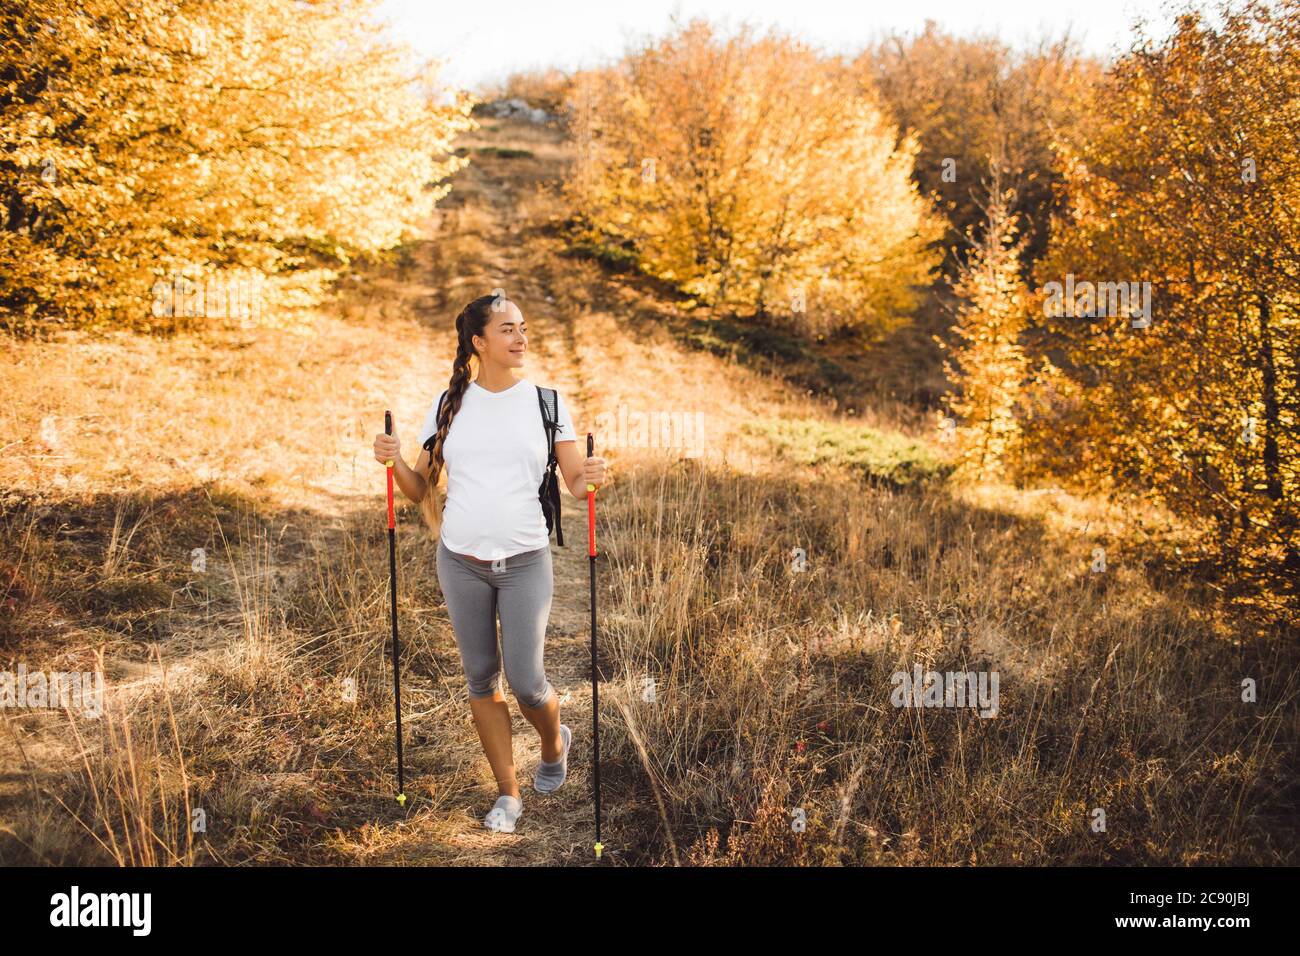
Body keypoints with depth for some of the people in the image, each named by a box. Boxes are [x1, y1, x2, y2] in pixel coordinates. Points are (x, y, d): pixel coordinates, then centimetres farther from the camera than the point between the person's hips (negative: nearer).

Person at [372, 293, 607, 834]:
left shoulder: (547, 402, -1)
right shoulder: (448, 405, 2)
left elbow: (575, 482, 1)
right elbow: (422, 491, 7)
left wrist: (589, 479, -21)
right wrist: (394, 462, -13)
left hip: (526, 561, -2)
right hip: (461, 562, 2)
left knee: (526, 682, -4)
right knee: (481, 678, 9)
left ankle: (554, 742, 31)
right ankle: (508, 793, 24)